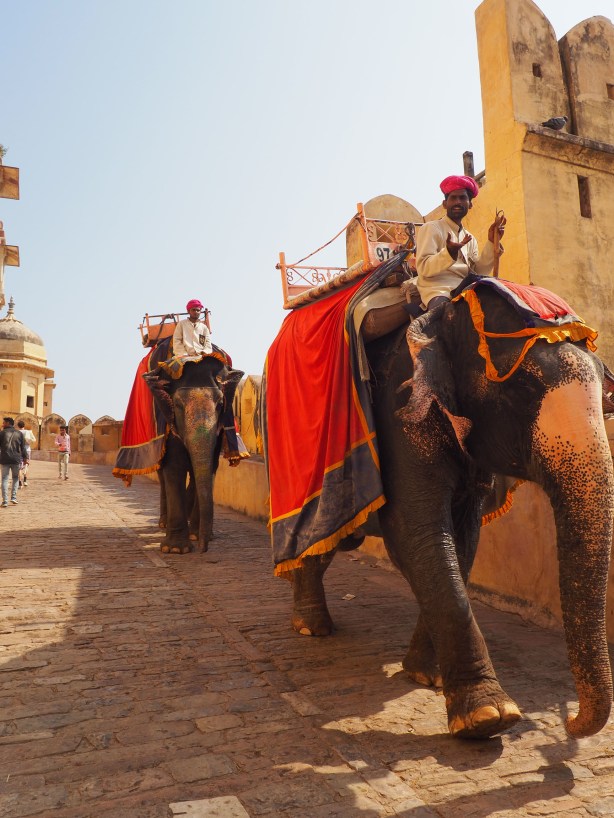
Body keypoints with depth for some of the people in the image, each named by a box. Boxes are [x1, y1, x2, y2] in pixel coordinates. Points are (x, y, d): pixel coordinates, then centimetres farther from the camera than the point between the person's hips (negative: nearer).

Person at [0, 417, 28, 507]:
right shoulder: (19, 433, 7)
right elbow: (23, 447, 6)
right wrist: (25, 458, 10)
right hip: (16, 459, 2)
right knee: (15, 478, 17)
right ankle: (14, 497, 8)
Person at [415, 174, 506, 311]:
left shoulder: (470, 239, 23)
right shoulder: (430, 228, 4)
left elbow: (479, 272, 11)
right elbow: (424, 268, -9)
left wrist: (491, 242, 1)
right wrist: (449, 253, -25)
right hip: (438, 292, -6)